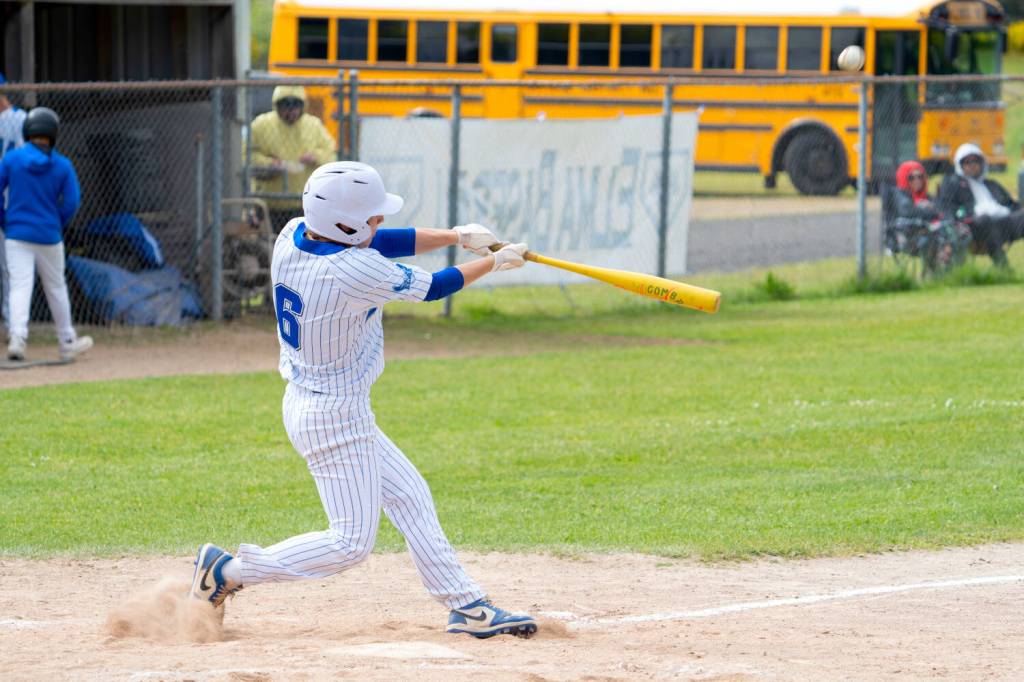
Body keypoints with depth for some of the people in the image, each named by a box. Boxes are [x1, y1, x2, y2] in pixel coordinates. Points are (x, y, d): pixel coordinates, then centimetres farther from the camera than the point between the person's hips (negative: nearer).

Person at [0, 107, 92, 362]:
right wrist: (58, 225, 8)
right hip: (49, 236, 0)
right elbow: (71, 201, -6)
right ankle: (66, 342, 24)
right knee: (56, 288, 14)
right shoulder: (63, 165, -3)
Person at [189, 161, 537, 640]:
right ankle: (228, 572, 1)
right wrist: (495, 263, 3)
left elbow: (382, 243, 7)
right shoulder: (353, 272, -28)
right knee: (350, 543, -2)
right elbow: (432, 288, -13)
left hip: (305, 400, 10)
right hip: (336, 416, -10)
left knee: (409, 496, 16)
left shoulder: (294, 235, -5)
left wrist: (455, 236, -1)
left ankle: (465, 605, 22)